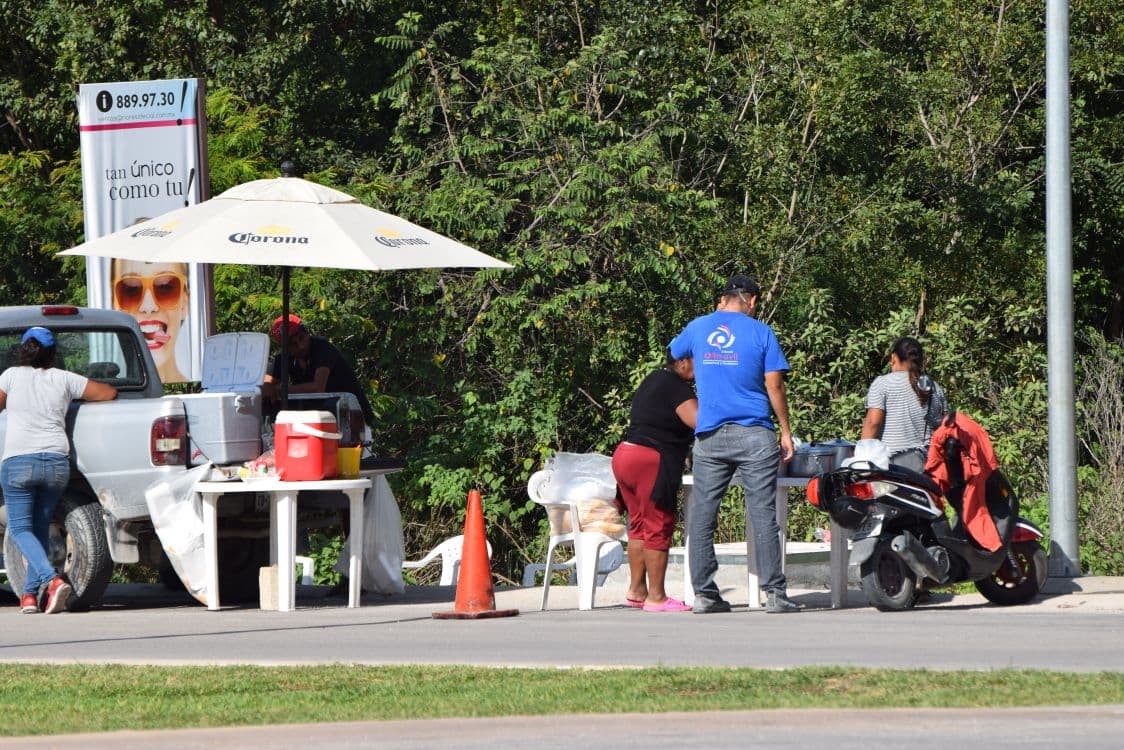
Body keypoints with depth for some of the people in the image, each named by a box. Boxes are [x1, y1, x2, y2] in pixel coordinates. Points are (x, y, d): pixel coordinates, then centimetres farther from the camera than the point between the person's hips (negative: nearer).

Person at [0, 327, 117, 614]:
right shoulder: (64, 379, 8)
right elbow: (109, 393, 15)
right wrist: (75, 396, 32)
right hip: (56, 461, 3)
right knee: (40, 528, 17)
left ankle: (52, 580, -22)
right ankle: (30, 594, 12)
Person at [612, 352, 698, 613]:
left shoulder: (653, 381, 20)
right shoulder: (676, 386, -10)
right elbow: (699, 420, -20)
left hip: (625, 454, 10)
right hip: (651, 461, -10)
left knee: (640, 524, 15)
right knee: (658, 527, -5)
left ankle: (636, 591, 19)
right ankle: (656, 597, -4)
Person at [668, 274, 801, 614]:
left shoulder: (697, 328, 9)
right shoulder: (760, 333, 0)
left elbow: (673, 357, 29)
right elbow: (774, 386, -4)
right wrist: (786, 432, 3)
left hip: (710, 436, 2)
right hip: (754, 435, -2)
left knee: (701, 518, 6)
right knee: (763, 516, -3)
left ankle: (704, 593, 3)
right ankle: (774, 593, -6)